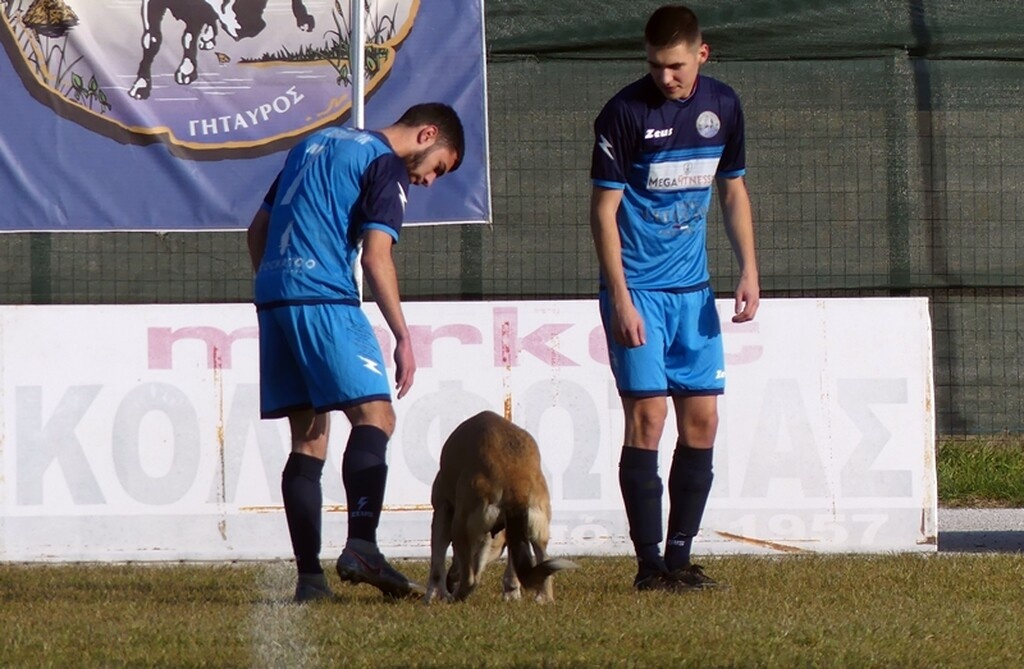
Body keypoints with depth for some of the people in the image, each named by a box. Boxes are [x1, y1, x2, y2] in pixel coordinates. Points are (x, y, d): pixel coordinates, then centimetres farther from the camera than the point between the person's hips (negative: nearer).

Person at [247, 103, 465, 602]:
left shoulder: (315, 144, 25)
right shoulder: (386, 166, 0)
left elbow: (259, 228, 27)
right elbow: (376, 256, -10)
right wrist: (403, 337, -8)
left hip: (272, 296, 8)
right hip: (324, 299, -8)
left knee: (309, 437, 8)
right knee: (374, 416, -11)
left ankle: (309, 576, 2)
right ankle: (361, 548, -29)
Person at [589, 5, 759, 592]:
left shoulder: (723, 106, 4)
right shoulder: (626, 113, -11)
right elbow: (605, 209, -11)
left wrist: (749, 270, 6)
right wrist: (620, 299, -16)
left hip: (693, 289, 5)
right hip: (637, 289, -5)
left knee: (702, 419, 3)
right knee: (647, 416, -10)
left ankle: (680, 557, 11)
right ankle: (649, 562, -6)